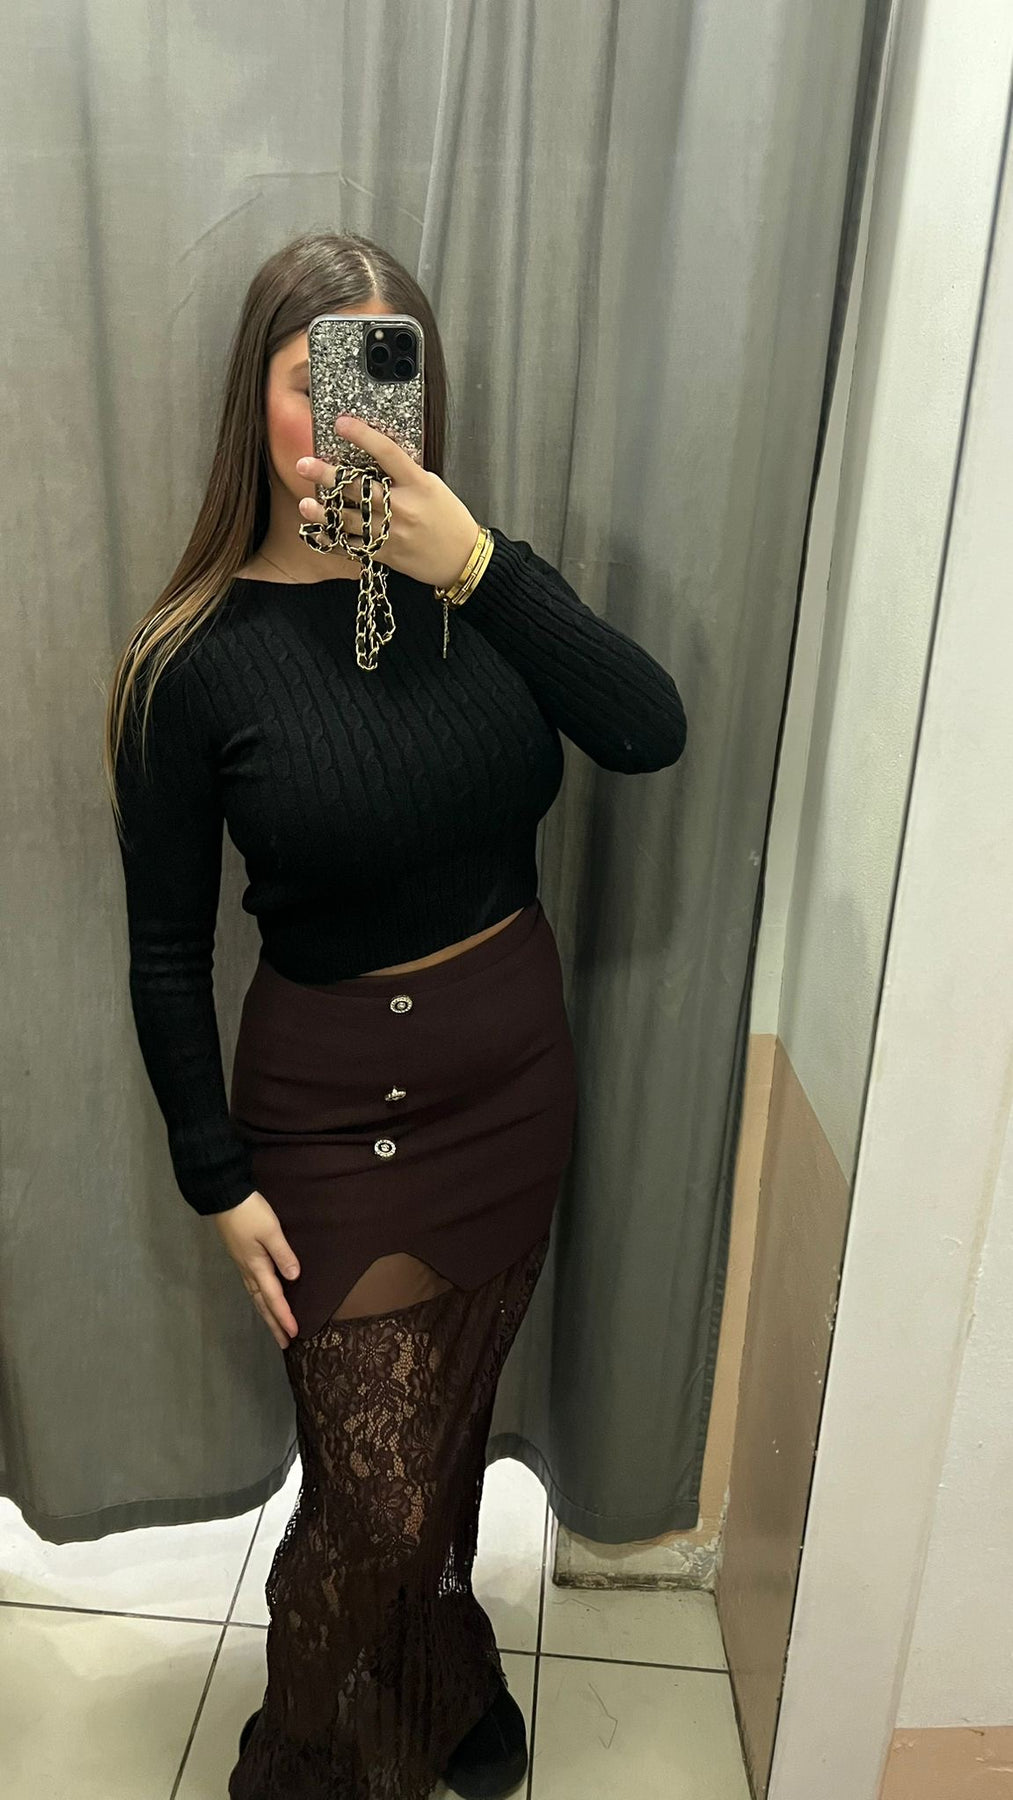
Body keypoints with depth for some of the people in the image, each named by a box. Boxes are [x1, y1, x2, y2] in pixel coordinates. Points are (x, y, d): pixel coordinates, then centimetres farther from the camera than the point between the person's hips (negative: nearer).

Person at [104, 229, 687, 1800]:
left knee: (446, 1423, 24)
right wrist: (221, 1182, -6)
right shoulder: (195, 661, -13)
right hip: (338, 1105, -3)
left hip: (517, 1070, 4)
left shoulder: (477, 587, -3)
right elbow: (166, 953, -8)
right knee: (377, 1493, 7)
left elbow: (651, 732, -19)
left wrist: (476, 560, -27)